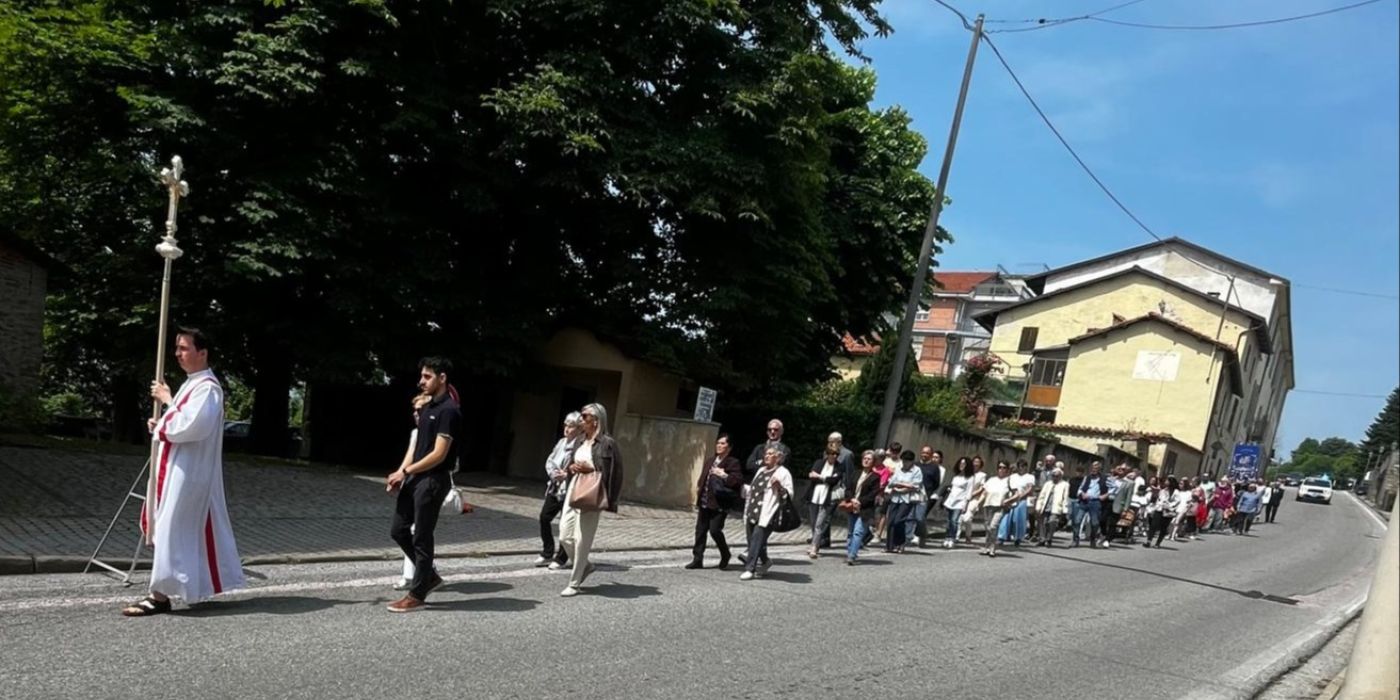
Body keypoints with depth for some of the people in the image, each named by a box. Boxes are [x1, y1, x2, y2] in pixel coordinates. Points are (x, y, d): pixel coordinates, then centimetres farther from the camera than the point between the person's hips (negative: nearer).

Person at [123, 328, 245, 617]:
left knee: (171, 530, -9)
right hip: (176, 469, 10)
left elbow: (189, 427, -25)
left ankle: (161, 595, -5)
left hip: (187, 473, -10)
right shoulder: (192, 384, 16)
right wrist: (160, 425, 6)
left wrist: (167, 400, -14)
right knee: (172, 529, 14)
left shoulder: (207, 388, -15)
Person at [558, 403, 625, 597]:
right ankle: (585, 566, 30)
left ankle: (574, 583, 7)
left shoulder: (607, 443, -8)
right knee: (564, 536, 7)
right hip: (574, 491, 8)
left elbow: (611, 472, -11)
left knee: (582, 540, -3)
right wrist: (572, 467, 2)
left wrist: (590, 469, -17)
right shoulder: (582, 441, 14)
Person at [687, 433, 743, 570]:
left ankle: (725, 556, 15)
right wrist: (699, 487, 13)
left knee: (715, 530, -10)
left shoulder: (733, 463, -5)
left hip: (719, 504, -7)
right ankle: (697, 559, 14)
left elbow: (739, 481, -16)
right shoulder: (711, 460, 17)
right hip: (704, 502, 7)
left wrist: (724, 475, -24)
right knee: (700, 530, 7)